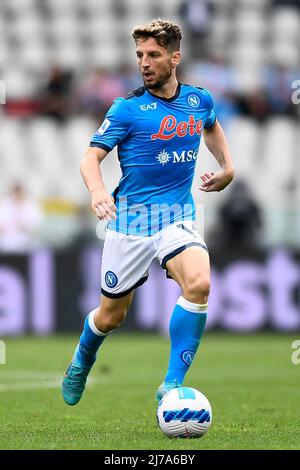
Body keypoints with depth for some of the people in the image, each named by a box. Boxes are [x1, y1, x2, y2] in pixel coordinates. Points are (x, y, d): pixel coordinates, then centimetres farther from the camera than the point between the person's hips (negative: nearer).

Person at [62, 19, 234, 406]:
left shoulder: (199, 100, 5)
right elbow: (91, 157, -13)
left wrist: (227, 166, 16)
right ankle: (81, 364, 43)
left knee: (198, 284, -27)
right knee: (111, 316, 8)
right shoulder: (128, 108, -8)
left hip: (179, 216, 2)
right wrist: (97, 190, -34)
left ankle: (171, 386, -19)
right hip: (131, 218, -2)